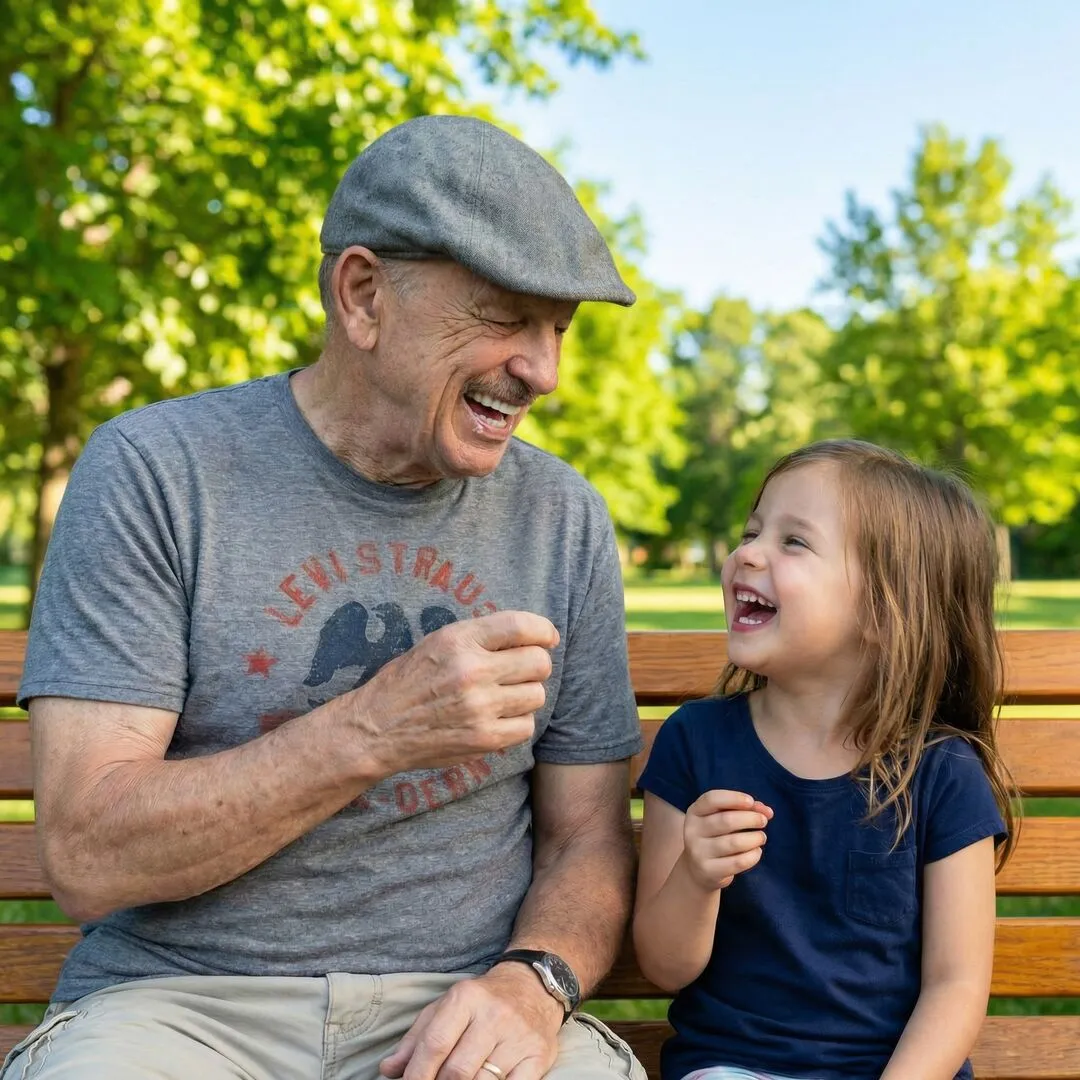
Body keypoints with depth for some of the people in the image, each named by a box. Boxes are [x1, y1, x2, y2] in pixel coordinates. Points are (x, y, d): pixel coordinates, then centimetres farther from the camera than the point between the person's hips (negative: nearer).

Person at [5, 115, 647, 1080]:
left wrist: (532, 982, -13)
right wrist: (373, 730, -23)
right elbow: (87, 860, -12)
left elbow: (588, 838, 8)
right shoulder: (153, 470, -6)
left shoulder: (564, 519, 4)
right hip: (183, 996, -2)